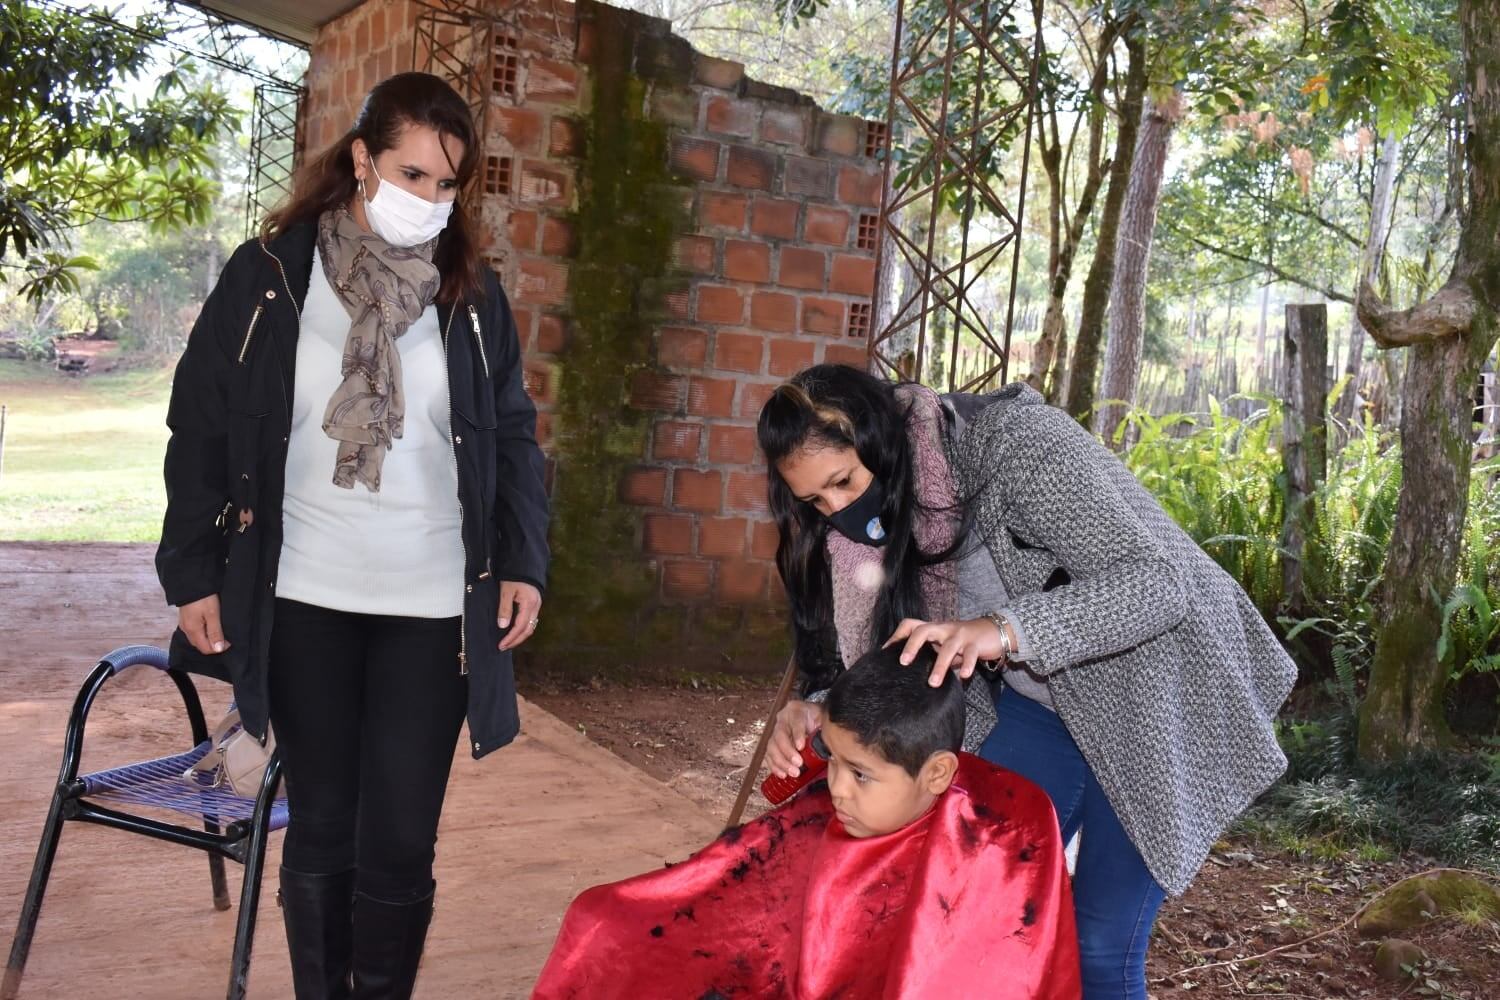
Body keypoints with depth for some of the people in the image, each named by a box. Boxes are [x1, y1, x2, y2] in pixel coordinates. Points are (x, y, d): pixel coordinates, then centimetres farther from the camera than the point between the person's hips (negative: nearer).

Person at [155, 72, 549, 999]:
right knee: (321, 832, 10)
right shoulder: (268, 275, -1)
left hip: (432, 605, 1)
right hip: (303, 599, 0)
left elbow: (514, 437, 8)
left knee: (399, 844, 1)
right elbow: (202, 431, 2)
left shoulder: (472, 294, 4)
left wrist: (523, 561, -1)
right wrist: (193, 571, -1)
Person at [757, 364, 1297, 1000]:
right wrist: (819, 710, -25)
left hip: (1164, 701, -6)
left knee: (1100, 947, -4)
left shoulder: (1014, 442, -28)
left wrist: (1002, 631, -48)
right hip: (1043, 703, 6)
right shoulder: (875, 517, -7)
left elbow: (1157, 581, -35)